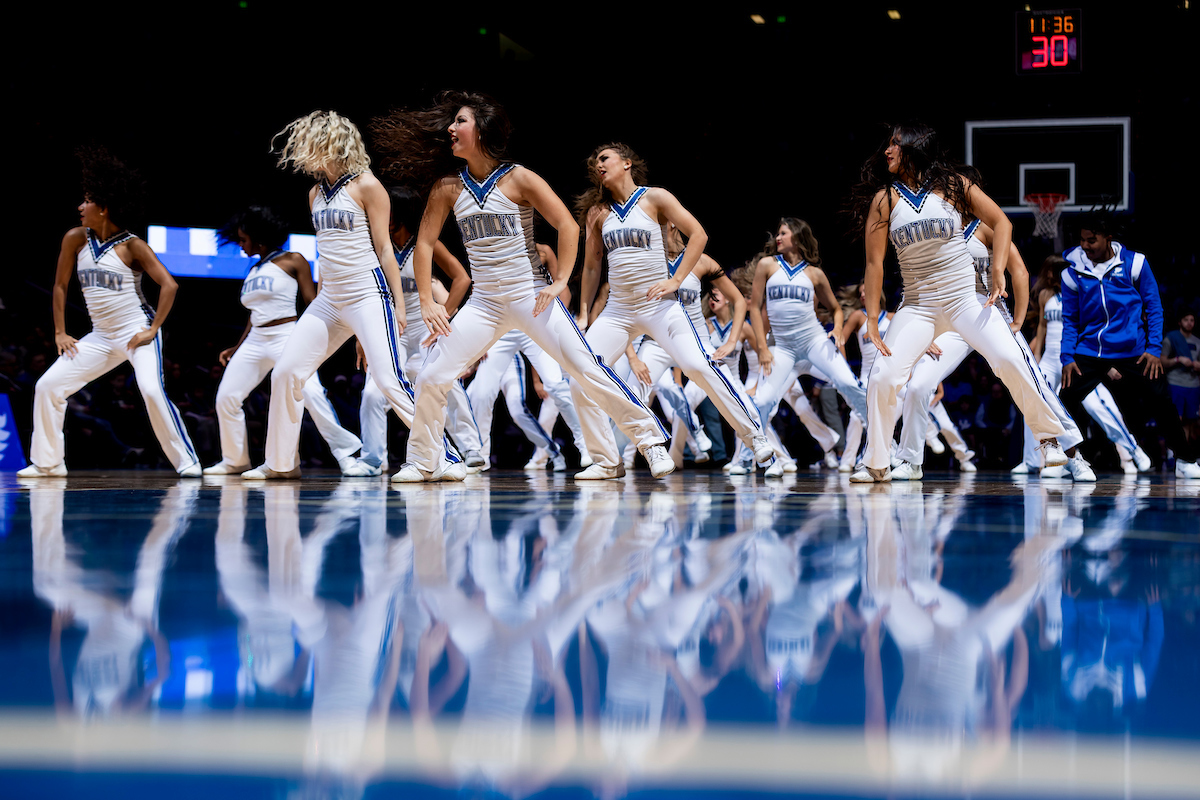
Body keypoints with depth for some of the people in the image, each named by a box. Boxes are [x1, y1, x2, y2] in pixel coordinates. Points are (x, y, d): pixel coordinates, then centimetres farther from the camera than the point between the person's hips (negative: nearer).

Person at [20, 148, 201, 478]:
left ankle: (187, 461, -16)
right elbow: (60, 286, 10)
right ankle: (47, 463, 12)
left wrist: (152, 330, -17)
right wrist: (60, 333, 6)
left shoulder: (131, 245, -11)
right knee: (47, 385, 1)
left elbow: (169, 285, -15)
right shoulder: (75, 239, 2)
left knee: (152, 391, -26)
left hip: (137, 332, -6)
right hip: (101, 337, 6)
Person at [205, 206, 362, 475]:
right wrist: (236, 349, 21)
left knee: (311, 394, -22)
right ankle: (235, 461, 17)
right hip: (255, 341, 7)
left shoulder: (292, 261, 1)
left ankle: (345, 454, -17)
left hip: (286, 336, -7)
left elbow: (312, 303, -3)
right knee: (225, 398, 3)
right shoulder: (253, 271, 19)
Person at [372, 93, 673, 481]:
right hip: (485, 303, 4)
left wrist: (559, 282, -13)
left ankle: (652, 441, -2)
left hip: (532, 297, -4)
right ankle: (422, 462, 15)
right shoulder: (448, 187, 3)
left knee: (588, 370, -12)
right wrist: (427, 301, 3)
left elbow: (568, 226, -9)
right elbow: (425, 242, 9)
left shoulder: (518, 179, -8)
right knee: (430, 379, -5)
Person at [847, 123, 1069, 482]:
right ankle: (876, 463, 5)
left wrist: (997, 271, -9)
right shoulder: (884, 198, 1)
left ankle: (1049, 436, 2)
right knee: (882, 378, -13)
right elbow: (874, 262, 1)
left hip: (966, 297, -1)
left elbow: (1001, 222, 4)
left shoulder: (953, 184, 0)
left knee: (1010, 361, -17)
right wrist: (872, 319, -4)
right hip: (917, 305, 1)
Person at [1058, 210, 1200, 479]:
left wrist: (1154, 349, -6)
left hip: (1133, 352, -1)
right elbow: (1070, 320, 7)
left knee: (1161, 403, -1)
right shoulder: (1073, 272, 0)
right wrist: (1067, 357, -5)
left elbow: (1153, 308, 2)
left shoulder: (1134, 263, -4)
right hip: (1089, 352, 1)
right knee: (1066, 401, -15)